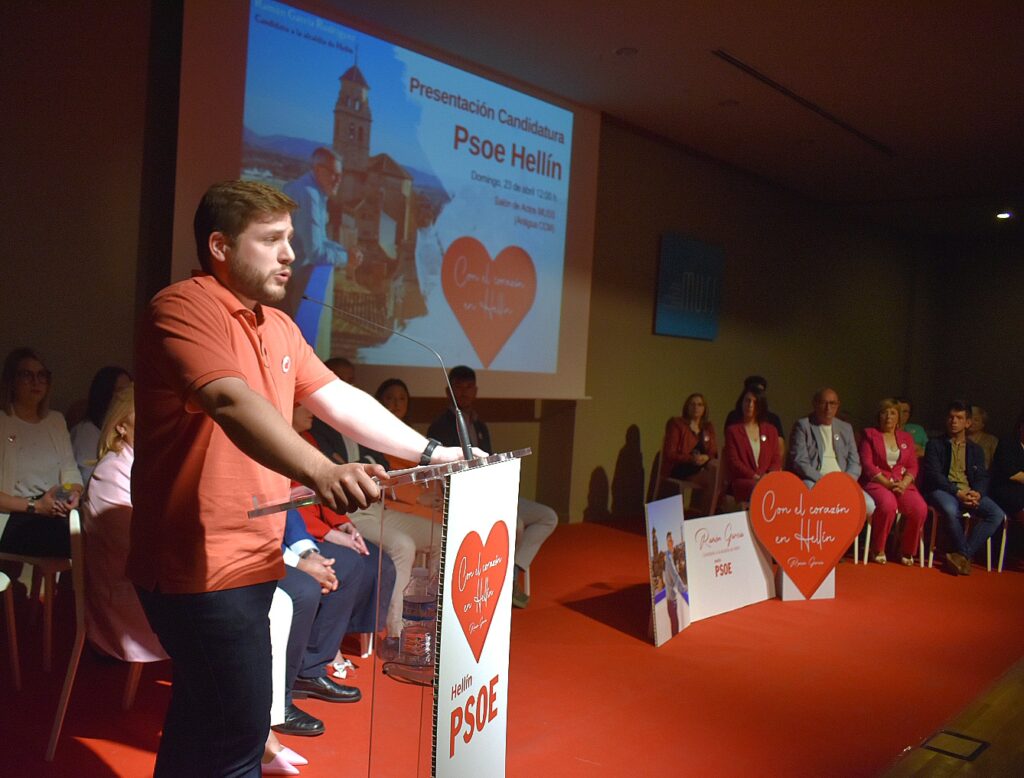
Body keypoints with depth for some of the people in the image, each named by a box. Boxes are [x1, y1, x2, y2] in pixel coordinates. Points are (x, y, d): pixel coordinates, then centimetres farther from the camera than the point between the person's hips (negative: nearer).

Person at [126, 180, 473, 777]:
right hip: (202, 565, -9)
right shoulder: (185, 308, -16)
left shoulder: (279, 327, 13)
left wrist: (429, 452, 5)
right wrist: (320, 472, -47)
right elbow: (232, 402, -32)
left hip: (251, 559, 9)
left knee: (202, 718, 21)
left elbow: (340, 399, 12)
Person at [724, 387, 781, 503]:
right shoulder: (732, 430, 9)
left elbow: (777, 459, 13)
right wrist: (755, 477, -12)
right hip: (742, 481, -3)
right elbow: (733, 461, 0)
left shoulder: (771, 430, 19)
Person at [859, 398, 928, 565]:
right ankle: (878, 550, -14)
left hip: (903, 484, 3)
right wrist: (888, 483, -14)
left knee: (920, 508, -27)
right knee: (888, 504, -36)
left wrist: (904, 484, -10)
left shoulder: (906, 437, 19)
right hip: (877, 482, -3)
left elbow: (913, 466, 11)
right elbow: (867, 464, -2)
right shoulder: (869, 434, 8)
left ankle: (907, 551, -5)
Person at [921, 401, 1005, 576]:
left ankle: (962, 555, -23)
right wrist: (957, 493, -17)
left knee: (997, 514, -25)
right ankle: (965, 555, -17)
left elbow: (982, 477, 11)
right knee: (951, 510, -38)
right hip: (943, 490, -4)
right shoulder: (935, 445, 10)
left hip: (970, 493, 4)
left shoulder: (975, 449, 22)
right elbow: (934, 475, -3)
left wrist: (977, 493, -13)